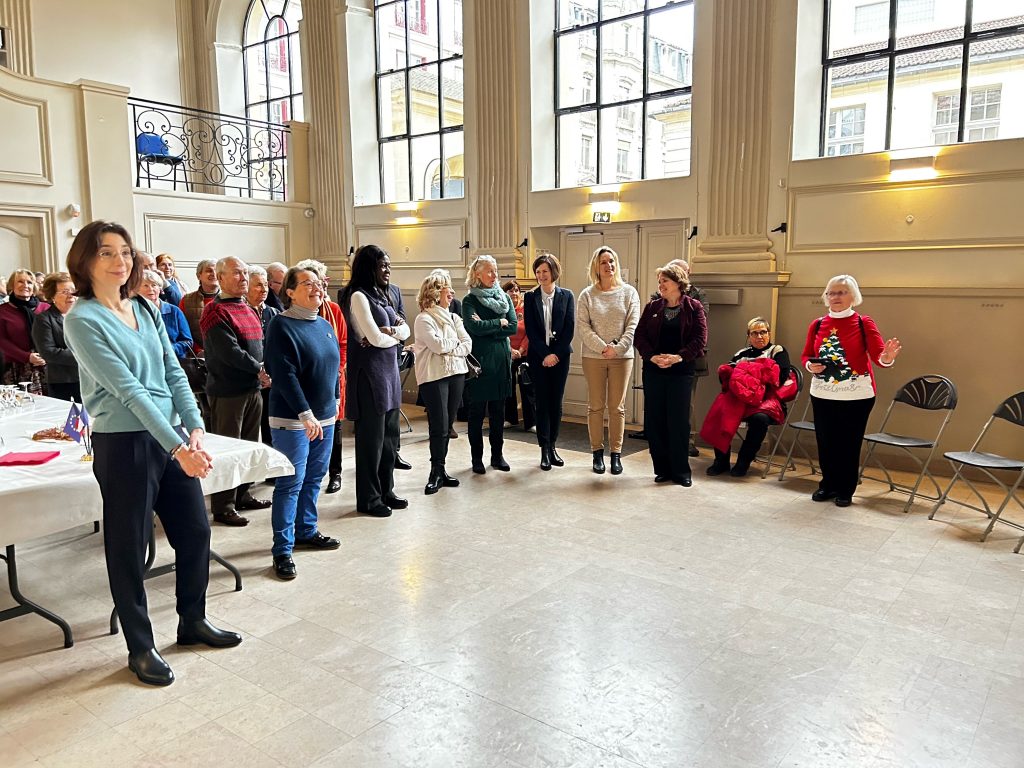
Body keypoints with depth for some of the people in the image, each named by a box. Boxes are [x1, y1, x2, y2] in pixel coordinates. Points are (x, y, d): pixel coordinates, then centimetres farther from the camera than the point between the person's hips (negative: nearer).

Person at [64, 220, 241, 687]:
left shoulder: (145, 310, 8)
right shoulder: (82, 320, -12)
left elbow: (173, 373, 5)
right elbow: (128, 389, -19)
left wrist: (194, 428, -9)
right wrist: (177, 447, -23)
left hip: (174, 437, 7)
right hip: (124, 444, -6)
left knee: (195, 531, 14)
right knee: (129, 549, 7)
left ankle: (192, 622, 35)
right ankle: (140, 648, 25)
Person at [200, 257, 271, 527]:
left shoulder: (247, 309, 15)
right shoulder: (216, 311, -12)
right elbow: (229, 352, -21)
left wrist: (262, 373, 1)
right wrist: (259, 370, -15)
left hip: (252, 388, 9)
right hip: (227, 391, -9)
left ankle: (242, 495, 31)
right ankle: (223, 506, 8)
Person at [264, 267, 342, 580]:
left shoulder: (325, 325, 11)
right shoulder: (281, 326, -13)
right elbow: (284, 375, -20)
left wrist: (335, 401, 18)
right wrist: (306, 415, -24)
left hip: (324, 416, 8)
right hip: (292, 419, -8)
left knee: (314, 478, 16)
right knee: (291, 483, -4)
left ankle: (306, 531, 31)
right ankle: (282, 550, 5)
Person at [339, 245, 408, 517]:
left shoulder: (380, 295, 15)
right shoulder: (358, 296, -11)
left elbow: (405, 330, 9)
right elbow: (376, 338, -18)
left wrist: (389, 332, -11)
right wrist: (395, 335, 1)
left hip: (389, 371, 8)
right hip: (370, 374, -8)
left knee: (389, 436, 13)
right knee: (371, 439, 0)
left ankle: (385, 491, 25)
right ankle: (368, 499, 12)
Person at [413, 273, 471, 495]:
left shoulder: (454, 318, 14)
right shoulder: (424, 319, -6)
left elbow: (467, 345, 6)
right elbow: (438, 345, -17)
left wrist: (448, 348, -10)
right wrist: (454, 342, 1)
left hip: (456, 373, 6)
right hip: (434, 376, -6)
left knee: (446, 425, 8)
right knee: (439, 426, -6)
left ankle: (439, 470, 16)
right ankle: (436, 472, 5)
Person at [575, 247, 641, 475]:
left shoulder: (629, 292, 4)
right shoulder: (587, 295, 2)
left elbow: (633, 325, -2)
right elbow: (582, 327, -5)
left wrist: (618, 348, -15)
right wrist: (603, 348, -14)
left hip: (622, 357, 0)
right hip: (593, 357, 0)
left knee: (617, 407, 4)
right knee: (596, 406, 5)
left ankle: (616, 454, 12)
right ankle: (597, 452, 14)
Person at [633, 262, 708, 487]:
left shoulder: (693, 307, 1)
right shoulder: (652, 307, 8)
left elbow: (700, 338, -6)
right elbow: (639, 335, 2)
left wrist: (679, 357, -19)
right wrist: (652, 356, -14)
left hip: (681, 371, -3)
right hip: (653, 370, 3)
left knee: (679, 421, -1)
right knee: (654, 420, 3)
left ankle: (681, 471, 10)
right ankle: (663, 469, 15)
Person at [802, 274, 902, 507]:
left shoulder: (864, 323, -6)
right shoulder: (817, 325, 4)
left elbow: (878, 355, -15)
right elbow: (806, 355, 11)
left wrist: (887, 358, -37)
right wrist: (811, 366, -10)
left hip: (856, 396, -3)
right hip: (822, 394, 3)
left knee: (849, 444, 4)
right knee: (825, 442, 9)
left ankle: (845, 491, 19)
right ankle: (828, 485, 26)